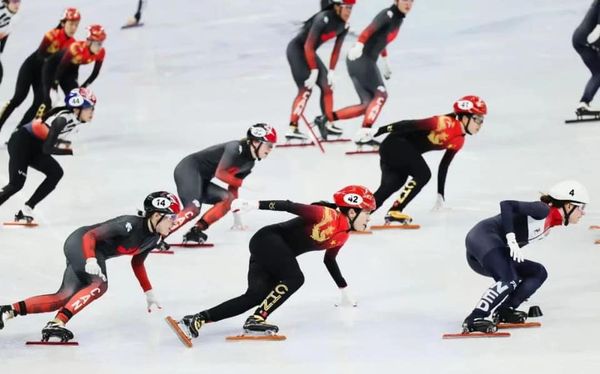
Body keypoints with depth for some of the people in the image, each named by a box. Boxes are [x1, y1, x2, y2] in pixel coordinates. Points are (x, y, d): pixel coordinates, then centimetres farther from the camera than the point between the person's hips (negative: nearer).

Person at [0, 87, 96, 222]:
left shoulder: (76, 118, -3)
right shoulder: (63, 119, -28)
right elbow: (47, 149, -26)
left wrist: (65, 144, -4)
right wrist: (71, 151, -22)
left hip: (35, 147, 9)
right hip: (21, 142, -9)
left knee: (56, 173, -5)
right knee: (16, 183, -15)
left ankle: (26, 210, -2)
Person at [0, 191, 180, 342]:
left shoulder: (153, 238, 1)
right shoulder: (130, 224, -25)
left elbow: (137, 263, 20)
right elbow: (90, 235, -24)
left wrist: (149, 292, 22)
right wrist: (91, 260, -40)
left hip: (97, 254, 9)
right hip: (80, 243, -9)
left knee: (66, 298, -2)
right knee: (99, 284, -29)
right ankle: (57, 323, -35)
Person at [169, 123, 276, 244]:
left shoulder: (249, 163, 12)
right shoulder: (236, 148, -15)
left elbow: (233, 188, 17)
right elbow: (220, 173, -20)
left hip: (202, 181, 10)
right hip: (189, 169, -10)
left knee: (228, 198, -4)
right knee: (193, 209, -27)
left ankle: (196, 230, -13)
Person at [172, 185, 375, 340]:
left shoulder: (343, 235, 13)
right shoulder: (327, 215, -16)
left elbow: (329, 260, 29)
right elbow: (289, 206, -21)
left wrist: (344, 290, 36)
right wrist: (256, 204, -30)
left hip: (276, 254, 8)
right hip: (268, 240, -8)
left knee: (257, 296, -10)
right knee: (294, 279, -24)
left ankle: (196, 321, -15)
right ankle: (257, 319, -21)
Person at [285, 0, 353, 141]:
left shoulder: (344, 25, -3)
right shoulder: (324, 19, -28)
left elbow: (337, 49, 6)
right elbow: (308, 46, -27)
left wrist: (331, 71, -1)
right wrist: (314, 71, -23)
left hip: (309, 52, 9)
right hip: (296, 49, -9)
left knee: (327, 85, 5)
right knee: (306, 89, -17)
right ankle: (292, 128, -19)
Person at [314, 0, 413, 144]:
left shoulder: (399, 18, 16)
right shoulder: (389, 14, -12)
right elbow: (370, 29, -28)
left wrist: (385, 61, 36)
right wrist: (359, 45, -43)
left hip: (367, 61, 9)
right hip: (361, 58, -9)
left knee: (368, 105, 7)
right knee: (381, 94, -16)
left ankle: (326, 120, 13)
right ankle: (363, 134, -19)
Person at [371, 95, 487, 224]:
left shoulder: (458, 141, 7)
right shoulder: (446, 123, -22)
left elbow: (444, 166, 18)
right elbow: (410, 124, -23)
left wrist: (440, 195, 20)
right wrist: (378, 131, -25)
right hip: (396, 144, -9)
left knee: (388, 189, 3)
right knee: (422, 174, -19)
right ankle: (394, 212, -16)